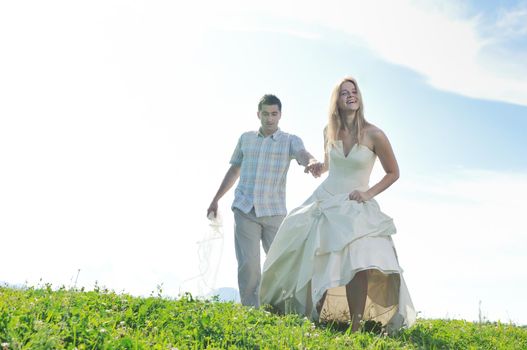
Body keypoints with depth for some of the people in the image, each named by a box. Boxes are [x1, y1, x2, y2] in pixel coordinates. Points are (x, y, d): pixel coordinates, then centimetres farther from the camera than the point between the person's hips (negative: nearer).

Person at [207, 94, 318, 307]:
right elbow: (233, 171, 20)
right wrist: (216, 199, 19)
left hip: (274, 212, -1)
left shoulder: (291, 141, 3)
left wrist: (313, 162, -44)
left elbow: (304, 155, -19)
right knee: (248, 264, -4)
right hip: (245, 210, 1)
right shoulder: (245, 138, 11)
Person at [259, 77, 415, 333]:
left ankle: (356, 326, -12)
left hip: (355, 207, -4)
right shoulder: (329, 131, 3)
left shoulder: (373, 134, -10)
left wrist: (368, 193, -10)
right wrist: (319, 167, 1)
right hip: (324, 201, 4)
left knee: (360, 264, -25)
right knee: (308, 261, 4)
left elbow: (393, 173, 2)